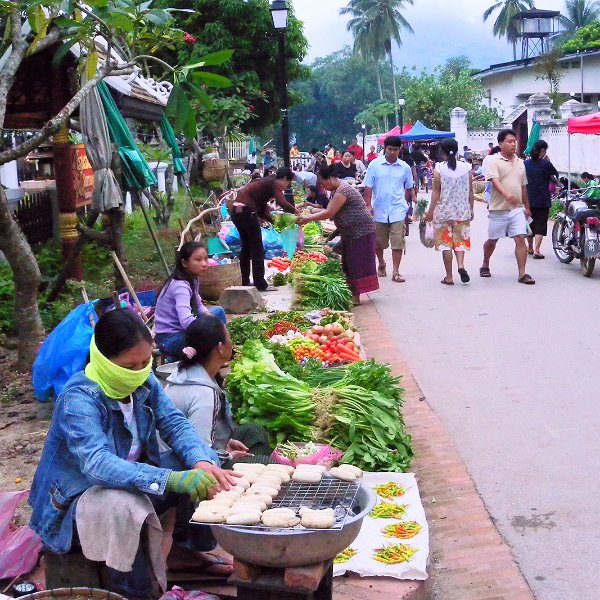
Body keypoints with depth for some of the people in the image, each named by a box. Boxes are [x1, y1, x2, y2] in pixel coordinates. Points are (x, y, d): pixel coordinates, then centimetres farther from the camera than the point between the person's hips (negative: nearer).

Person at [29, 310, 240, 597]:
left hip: (134, 479, 8)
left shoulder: (144, 382, -5)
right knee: (125, 505, -40)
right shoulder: (78, 399, -28)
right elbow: (97, 464, -42)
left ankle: (186, 548, 12)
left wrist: (202, 462, -34)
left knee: (201, 467, -7)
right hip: (77, 500, -8)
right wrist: (173, 479, -54)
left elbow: (175, 424, -12)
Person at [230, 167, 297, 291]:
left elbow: (261, 211, 22)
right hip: (246, 211, -10)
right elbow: (283, 203, -19)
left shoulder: (266, 183, 23)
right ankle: (261, 284, 2)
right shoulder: (273, 184, -4)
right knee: (257, 249, -1)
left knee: (246, 247, 19)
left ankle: (245, 282, 26)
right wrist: (296, 211, -5)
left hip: (236, 211, 10)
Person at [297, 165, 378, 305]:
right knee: (349, 265, 11)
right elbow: (331, 212, 14)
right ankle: (352, 295, 15)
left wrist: (308, 219, -17)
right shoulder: (338, 189, 12)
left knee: (356, 264, -6)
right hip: (350, 233, 10)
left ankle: (355, 297, -3)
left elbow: (329, 213, -22)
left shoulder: (342, 190, -20)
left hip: (360, 232, -10)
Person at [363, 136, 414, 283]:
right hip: (379, 209, 0)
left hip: (398, 210, 0)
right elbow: (368, 187, -1)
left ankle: (396, 271, -3)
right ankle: (381, 264, 36)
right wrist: (368, 205, -8)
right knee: (379, 241, 13)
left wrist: (406, 204, 14)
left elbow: (408, 188, 13)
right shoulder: (374, 164, -2)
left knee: (398, 241, -7)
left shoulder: (405, 167, 2)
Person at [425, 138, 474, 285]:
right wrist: (471, 210, 14)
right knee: (460, 240, 14)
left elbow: (436, 191, -7)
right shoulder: (466, 167, 1)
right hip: (462, 211, 2)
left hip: (444, 211, -2)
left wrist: (431, 211, 0)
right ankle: (461, 265, -11)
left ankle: (449, 277, 7)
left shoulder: (439, 168, -7)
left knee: (446, 242, 5)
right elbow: (470, 192, 4)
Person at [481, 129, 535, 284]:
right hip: (499, 209, -4)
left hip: (517, 209, 4)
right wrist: (506, 194, -41)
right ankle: (485, 265, 34)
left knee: (520, 239, -7)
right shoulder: (494, 162, -6)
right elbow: (495, 181, -23)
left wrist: (527, 206, 22)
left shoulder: (520, 162, 12)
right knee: (492, 240, 12)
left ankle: (522, 274, -7)